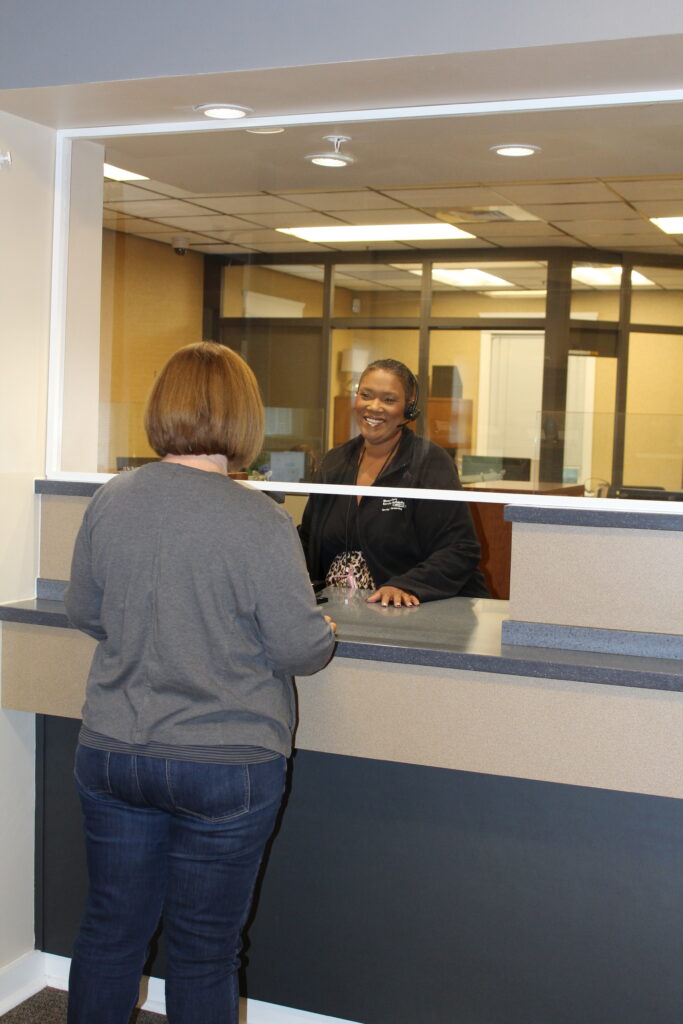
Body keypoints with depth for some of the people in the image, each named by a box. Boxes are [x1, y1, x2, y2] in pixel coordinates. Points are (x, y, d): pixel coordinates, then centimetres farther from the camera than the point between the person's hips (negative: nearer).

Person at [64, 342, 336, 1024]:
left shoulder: (110, 501, -4)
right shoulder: (260, 521, -18)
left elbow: (83, 614, 8)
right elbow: (301, 650, -14)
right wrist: (325, 634, 9)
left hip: (110, 754, 4)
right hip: (225, 764, -4)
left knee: (110, 929, 20)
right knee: (203, 952, 12)